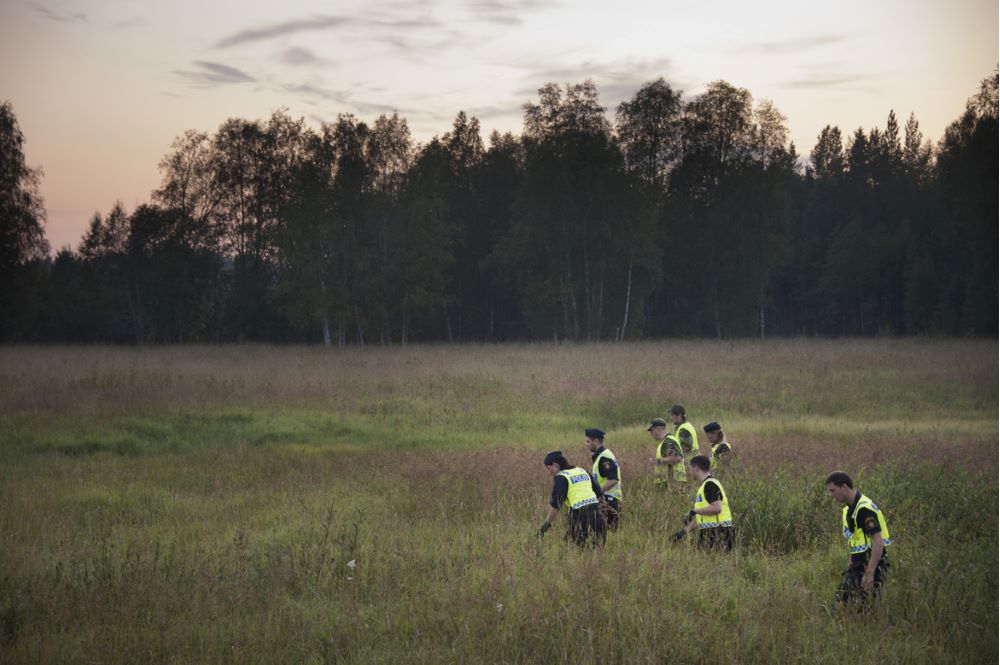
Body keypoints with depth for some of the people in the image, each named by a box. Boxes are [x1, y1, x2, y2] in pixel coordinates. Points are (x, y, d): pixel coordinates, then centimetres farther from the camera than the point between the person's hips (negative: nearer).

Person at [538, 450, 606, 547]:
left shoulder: (561, 477, -4)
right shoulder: (582, 471, 19)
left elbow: (556, 504, -12)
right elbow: (599, 493, 19)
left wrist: (546, 524, -9)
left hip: (579, 514, -7)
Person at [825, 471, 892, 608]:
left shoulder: (865, 509, -19)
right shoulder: (849, 508, 12)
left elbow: (878, 542, -24)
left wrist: (869, 573, -26)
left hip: (871, 565, -10)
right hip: (857, 564, 10)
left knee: (861, 609, -10)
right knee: (844, 604, 10)